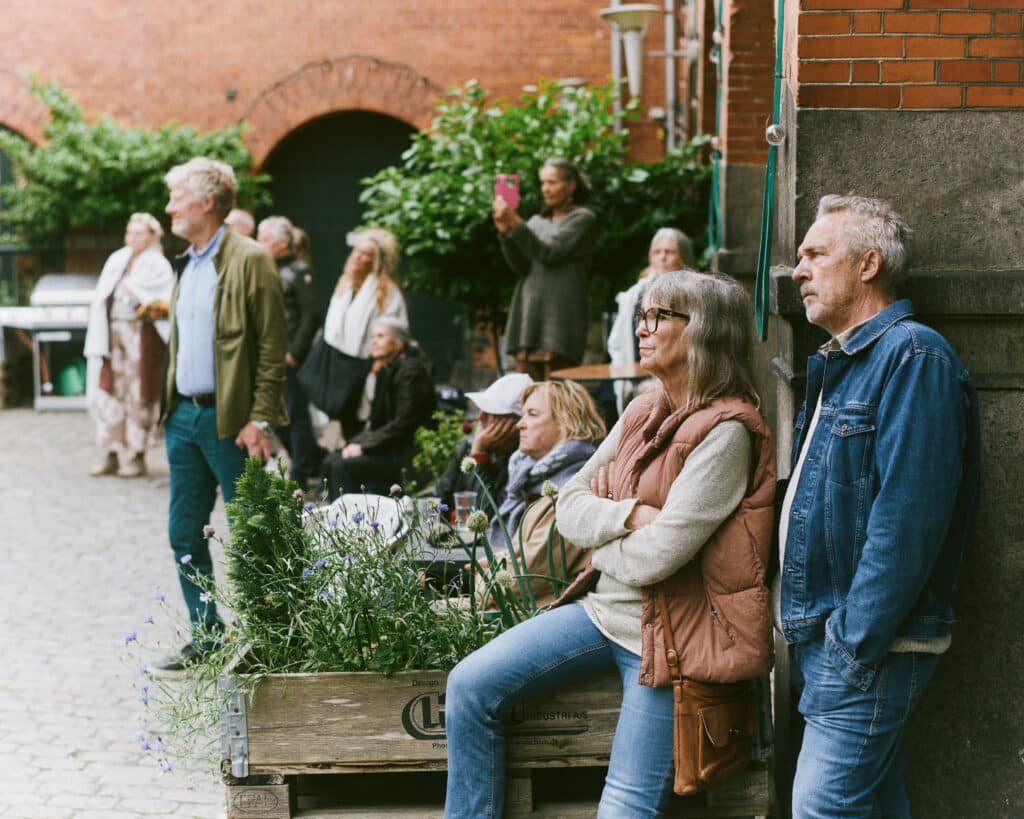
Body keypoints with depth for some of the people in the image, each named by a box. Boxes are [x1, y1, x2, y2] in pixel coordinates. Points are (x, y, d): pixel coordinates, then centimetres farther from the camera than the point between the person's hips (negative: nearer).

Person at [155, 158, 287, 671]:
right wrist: (171, 407, 13)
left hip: (229, 420, -8)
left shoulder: (249, 261, -10)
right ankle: (206, 640, 21)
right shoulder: (187, 264, 16)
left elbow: (272, 349, -13)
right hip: (184, 417, 8)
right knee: (185, 536, 11)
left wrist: (260, 420, -18)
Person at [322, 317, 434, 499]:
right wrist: (357, 443, -1)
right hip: (389, 448, 9)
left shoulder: (411, 370, -14)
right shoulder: (385, 370, 14)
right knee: (331, 461, -6)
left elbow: (403, 423, -19)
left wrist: (364, 446, -17)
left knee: (344, 467, -22)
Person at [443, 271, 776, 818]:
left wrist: (600, 545, -2)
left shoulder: (726, 431, -17)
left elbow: (655, 557, -22)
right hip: (603, 609, 8)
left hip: (668, 633, -8)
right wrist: (629, 514, -13)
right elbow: (571, 505, 7)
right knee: (470, 687, -4)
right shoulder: (643, 413, 9)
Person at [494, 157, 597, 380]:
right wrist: (506, 232, -8)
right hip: (528, 316, 6)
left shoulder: (583, 219, 3)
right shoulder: (537, 221, 19)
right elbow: (520, 265, 6)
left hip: (559, 318, -6)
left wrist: (515, 223, -16)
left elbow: (549, 254, -11)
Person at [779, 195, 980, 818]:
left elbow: (907, 519, -21)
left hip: (868, 647, -10)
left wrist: (856, 643, -22)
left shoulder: (913, 356, -13)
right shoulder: (838, 364, 19)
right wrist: (806, 627, 15)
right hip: (821, 636, 10)